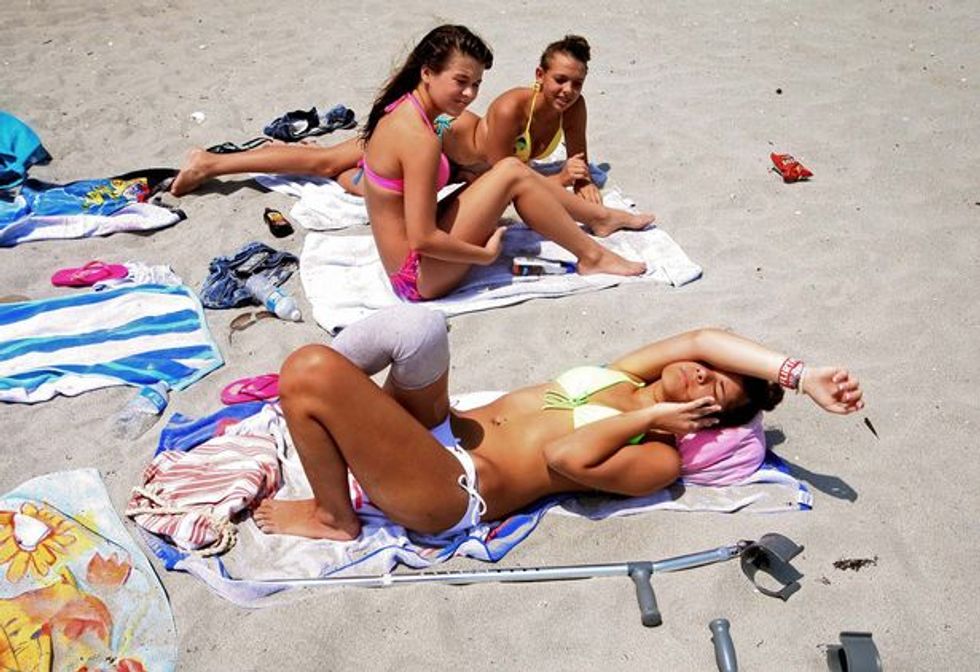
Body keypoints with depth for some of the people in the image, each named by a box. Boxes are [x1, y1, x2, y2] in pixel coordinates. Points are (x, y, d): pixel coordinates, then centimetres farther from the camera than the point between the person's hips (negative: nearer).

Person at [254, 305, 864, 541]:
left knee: (310, 370, -22)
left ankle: (334, 517, 3)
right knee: (418, 326, -23)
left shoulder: (660, 456, -5)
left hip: (450, 491, -7)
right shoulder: (625, 378, 15)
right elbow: (704, 339, 0)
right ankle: (319, 403, 1)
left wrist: (650, 415, -10)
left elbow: (565, 458, -21)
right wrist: (798, 373, -1)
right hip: (443, 430, 7)